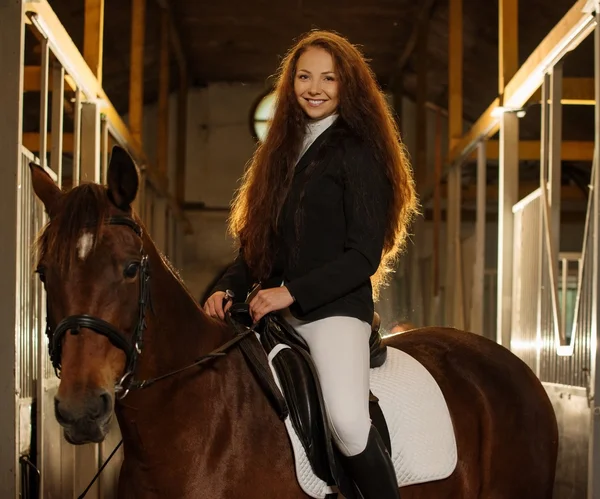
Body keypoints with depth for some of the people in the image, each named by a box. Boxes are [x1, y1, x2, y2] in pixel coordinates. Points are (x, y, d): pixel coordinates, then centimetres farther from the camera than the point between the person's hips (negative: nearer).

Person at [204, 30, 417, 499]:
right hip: (275, 312, 8)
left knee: (348, 421, -28)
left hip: (335, 307, -8)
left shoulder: (357, 153, -3)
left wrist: (292, 293, -17)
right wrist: (227, 289, -1)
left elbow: (364, 256, -10)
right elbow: (256, 244, 18)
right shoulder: (284, 152, 18)